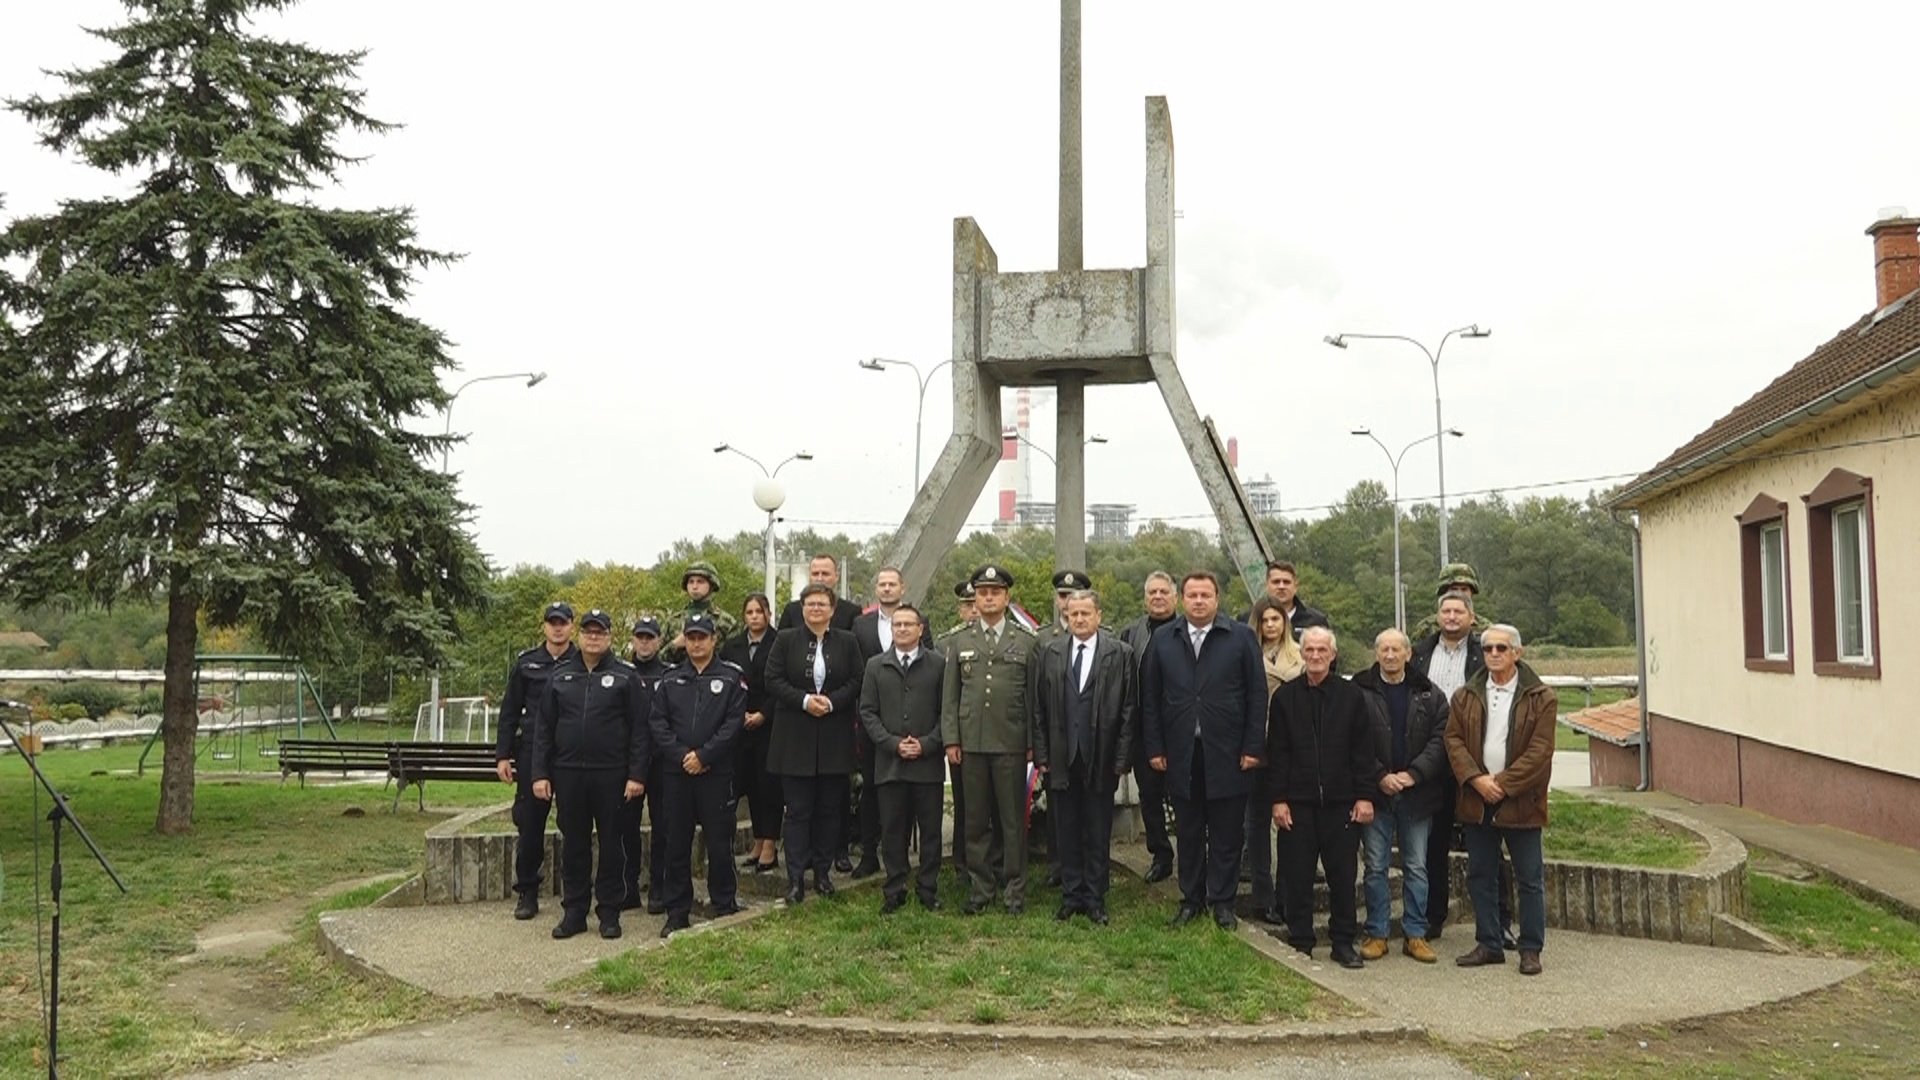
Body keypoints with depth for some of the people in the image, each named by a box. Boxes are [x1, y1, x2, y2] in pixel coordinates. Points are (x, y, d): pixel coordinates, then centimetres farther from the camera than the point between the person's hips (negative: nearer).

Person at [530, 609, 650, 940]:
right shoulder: (560, 677, 10)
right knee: (573, 845, 8)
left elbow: (639, 729, -2)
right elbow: (544, 729, 10)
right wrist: (540, 773, 2)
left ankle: (609, 913, 13)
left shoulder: (626, 676, 1)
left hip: (611, 775, -3)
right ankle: (573, 913, 17)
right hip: (568, 774, 3)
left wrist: (637, 775, -9)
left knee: (611, 844, 4)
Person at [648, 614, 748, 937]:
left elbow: (734, 722, -6)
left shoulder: (732, 678, 3)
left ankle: (724, 905, 15)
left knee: (719, 841, 1)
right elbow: (657, 722, 4)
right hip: (676, 773, 2)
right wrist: (681, 755, -10)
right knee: (677, 843, 6)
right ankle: (677, 912, 14)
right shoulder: (670, 680, 11)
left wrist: (703, 756, -12)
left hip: (717, 772, -2)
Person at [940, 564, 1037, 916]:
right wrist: (950, 740, 2)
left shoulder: (1026, 641, 5)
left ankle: (1014, 889, 11)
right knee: (976, 819, 7)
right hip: (971, 744, 2)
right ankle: (980, 888, 16)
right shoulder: (959, 642, 10)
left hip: (1011, 744, -2)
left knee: (1013, 818, 3)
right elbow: (950, 695, 9)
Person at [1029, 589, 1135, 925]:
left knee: (1098, 834, 7)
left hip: (1100, 760, -2)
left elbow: (1129, 710, -1)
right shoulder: (1047, 653, 5)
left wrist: (1122, 758, -6)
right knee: (1066, 832, 10)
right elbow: (1037, 708, 5)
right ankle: (1070, 896, 21)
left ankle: (1095, 899, 18)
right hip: (1060, 759, 2)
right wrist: (1041, 754, 0)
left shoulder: (1120, 654, -1)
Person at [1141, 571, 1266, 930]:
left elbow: (1257, 694, -1)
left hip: (1227, 753, -2)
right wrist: (1155, 748, 2)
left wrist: (1252, 748, -6)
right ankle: (1191, 899, 21)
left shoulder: (1241, 637, 0)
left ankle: (1222, 901, 17)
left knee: (1226, 834, 5)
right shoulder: (1162, 640, 7)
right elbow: (1150, 698, 8)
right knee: (1188, 832, 10)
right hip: (1181, 753, 2)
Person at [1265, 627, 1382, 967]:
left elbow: (1364, 750, 4)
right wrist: (1277, 799, -2)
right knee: (1298, 875, 4)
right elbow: (1276, 753, 4)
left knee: (1343, 874, 4)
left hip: (1341, 801, 0)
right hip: (1298, 801, 0)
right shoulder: (1285, 697, 4)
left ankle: (1343, 942, 16)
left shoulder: (1351, 695, 4)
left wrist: (1365, 796, -2)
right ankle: (1300, 942, 14)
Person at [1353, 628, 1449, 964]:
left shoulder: (1429, 694, 4)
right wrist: (1379, 777, -13)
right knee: (1376, 867, 5)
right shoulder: (1360, 693, -2)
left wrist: (1413, 774, -12)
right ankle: (1376, 934, 13)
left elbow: (1440, 739, -2)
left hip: (1417, 794, 1)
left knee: (1416, 867, 7)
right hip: (1376, 793, -1)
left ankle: (1415, 934, 16)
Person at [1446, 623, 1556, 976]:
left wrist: (1503, 783, -15)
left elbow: (1540, 750, -10)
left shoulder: (1541, 698, -4)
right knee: (1480, 876, 10)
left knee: (1530, 879, 3)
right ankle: (1489, 945, 20)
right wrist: (1476, 779, -12)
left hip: (1521, 801, -4)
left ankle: (1531, 950, 13)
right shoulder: (1465, 697, 8)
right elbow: (1453, 740, 2)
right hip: (1477, 800, 4)